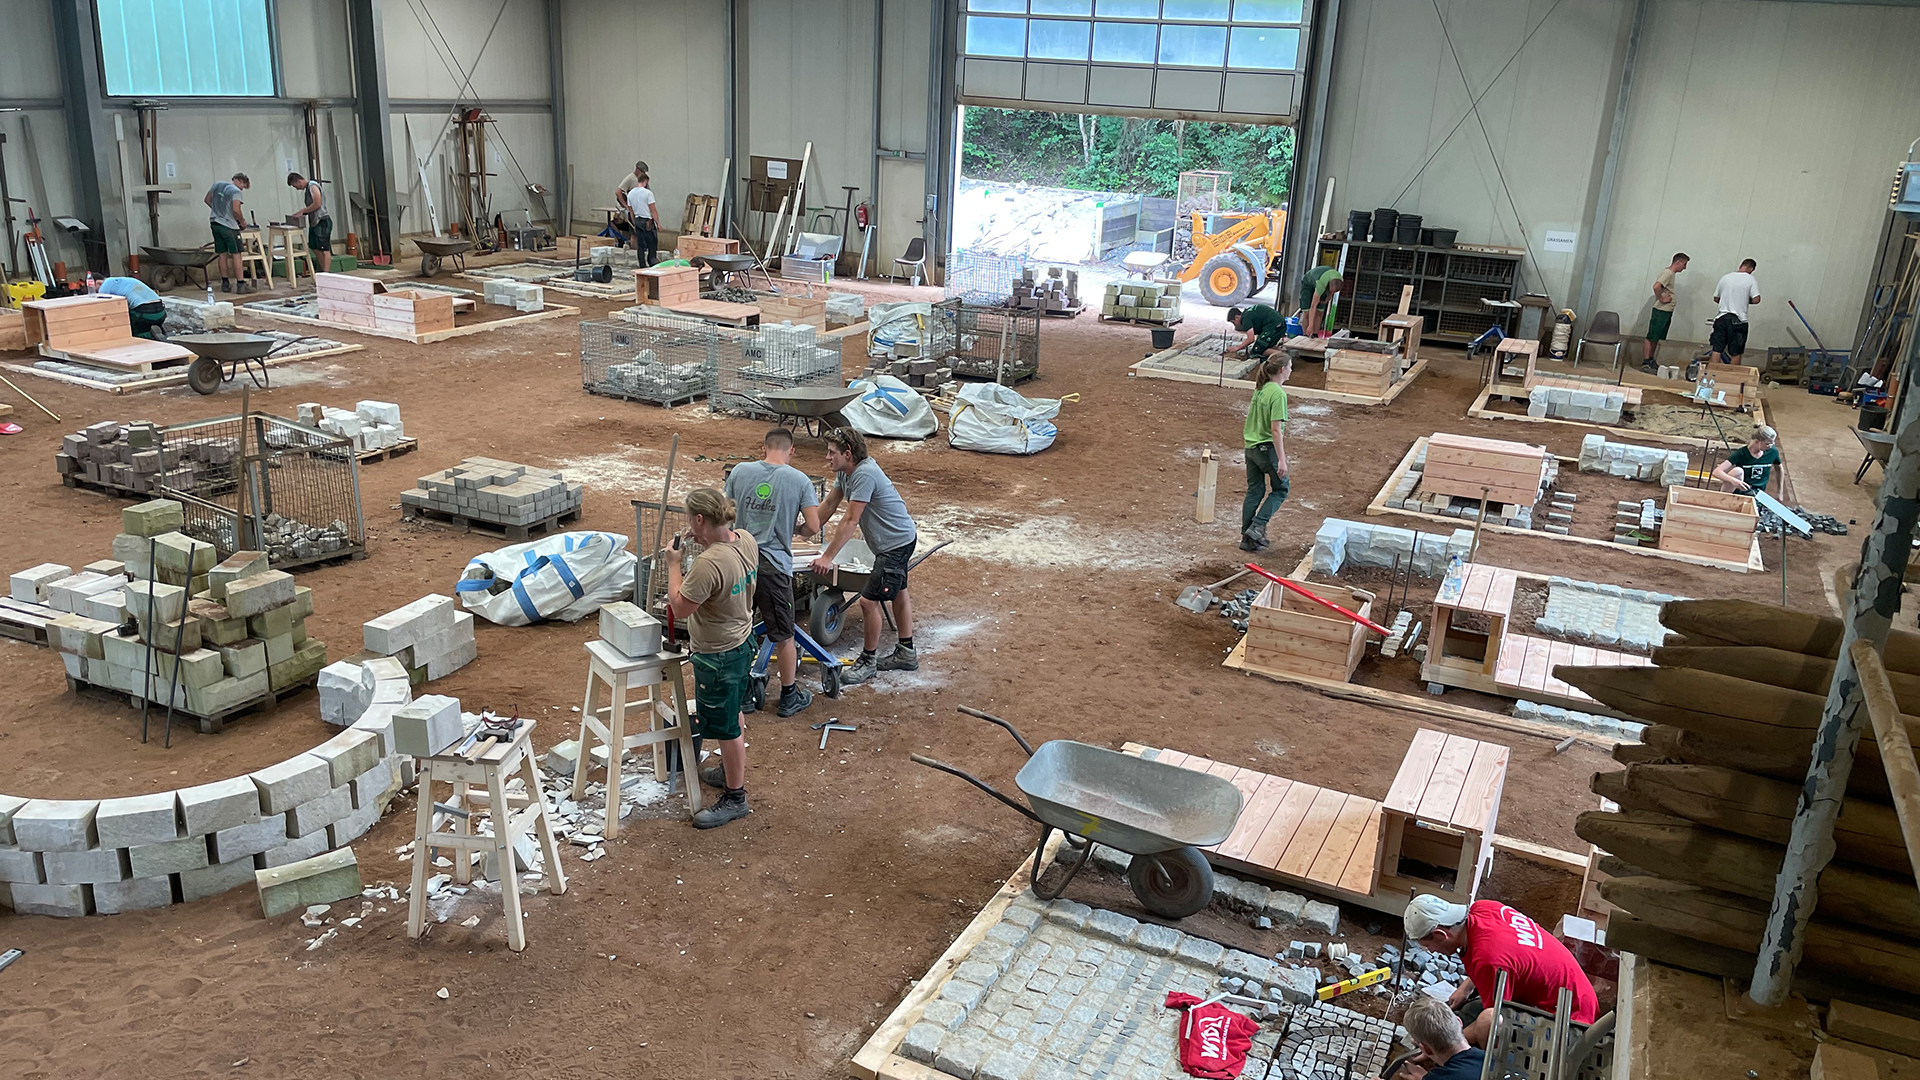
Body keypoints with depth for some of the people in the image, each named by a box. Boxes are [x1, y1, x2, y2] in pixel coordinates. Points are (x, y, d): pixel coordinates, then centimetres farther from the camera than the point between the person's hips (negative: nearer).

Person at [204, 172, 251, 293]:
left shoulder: (217, 185, 12)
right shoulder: (235, 191, -11)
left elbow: (207, 200, 20)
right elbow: (236, 210, -20)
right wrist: (242, 222, -4)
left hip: (215, 223, 7)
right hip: (228, 226, -7)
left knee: (222, 254, 11)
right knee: (236, 254, -5)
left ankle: (225, 283, 14)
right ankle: (241, 284, -7)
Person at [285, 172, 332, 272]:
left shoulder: (312, 186, -10)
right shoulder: (307, 188, 18)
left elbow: (317, 204, -20)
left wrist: (302, 211, -15)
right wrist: (302, 213, 7)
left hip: (322, 221, -10)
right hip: (314, 222, 10)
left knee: (324, 249, -10)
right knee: (315, 248, 12)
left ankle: (326, 274, -13)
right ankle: (322, 271, 17)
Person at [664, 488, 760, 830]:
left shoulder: (709, 564, -34)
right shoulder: (746, 540, -8)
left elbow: (679, 608, -23)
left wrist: (673, 563, -14)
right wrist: (702, 541, 3)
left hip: (717, 657, -9)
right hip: (742, 643, 9)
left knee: (725, 727, 7)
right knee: (732, 711, 28)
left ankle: (735, 798, 22)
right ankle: (730, 771, 49)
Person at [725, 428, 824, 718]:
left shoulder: (740, 471, 1)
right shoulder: (799, 480, -6)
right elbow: (813, 527, -9)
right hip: (773, 565, -3)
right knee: (784, 636, 12)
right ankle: (789, 697, 23)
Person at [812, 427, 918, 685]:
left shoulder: (864, 474, -28)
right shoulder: (845, 472, 3)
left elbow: (850, 521, -29)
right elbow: (829, 505, 12)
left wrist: (827, 557, -27)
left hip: (896, 543, -11)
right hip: (900, 538, 11)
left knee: (869, 600, -9)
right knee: (898, 592, 21)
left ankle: (867, 661, 7)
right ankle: (906, 654, 36)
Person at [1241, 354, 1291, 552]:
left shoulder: (1260, 389, 6)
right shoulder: (1278, 393, -18)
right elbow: (1276, 430, -21)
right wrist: (1282, 460, -19)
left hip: (1251, 447, 8)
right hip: (1267, 448, -8)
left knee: (1254, 492, 13)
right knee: (1281, 488, 11)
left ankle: (1247, 538, 15)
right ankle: (1257, 527, 1)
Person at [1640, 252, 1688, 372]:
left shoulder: (1670, 274, 16)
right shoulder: (1667, 273, -14)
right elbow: (1656, 286, -28)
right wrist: (1661, 299, -19)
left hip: (1667, 312, 10)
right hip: (1661, 311, -10)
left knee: (1656, 337, 12)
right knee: (1652, 336, -6)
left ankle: (1651, 361, 18)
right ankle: (1645, 363, -5)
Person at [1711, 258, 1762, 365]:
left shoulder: (1725, 278, 6)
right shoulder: (1750, 279, -4)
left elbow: (1716, 298, 11)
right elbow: (1756, 299, -11)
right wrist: (1747, 301, 8)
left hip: (1721, 318, 3)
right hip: (1738, 320, -3)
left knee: (1717, 349, 5)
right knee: (1736, 352, 5)